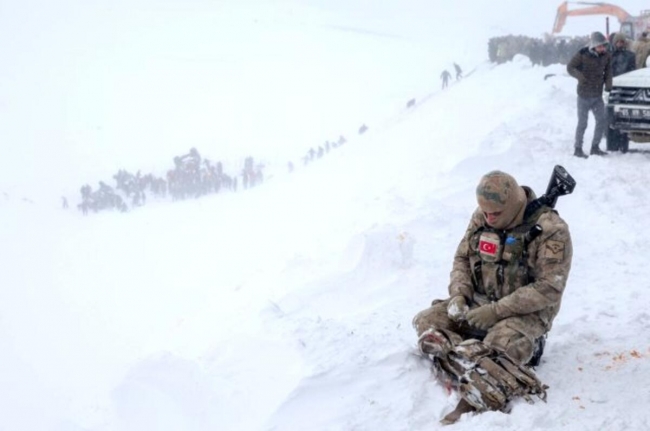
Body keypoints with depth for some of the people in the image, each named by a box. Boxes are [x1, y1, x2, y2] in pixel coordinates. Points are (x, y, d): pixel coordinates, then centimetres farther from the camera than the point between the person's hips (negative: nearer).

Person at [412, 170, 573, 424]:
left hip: (526, 311, -6)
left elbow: (549, 288, -21)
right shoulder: (482, 218, 1)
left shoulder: (551, 231, -18)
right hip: (477, 303, 7)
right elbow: (462, 257, 12)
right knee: (427, 322, -12)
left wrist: (497, 310, -26)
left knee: (499, 346, -37)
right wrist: (459, 294, -8)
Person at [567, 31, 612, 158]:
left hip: (597, 95, 5)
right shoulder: (582, 54, -14)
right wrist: (580, 75, -26)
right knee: (582, 123, -1)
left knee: (602, 121, 5)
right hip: (584, 95, -5)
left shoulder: (606, 56, 0)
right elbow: (570, 67, -8)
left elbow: (608, 71, 12)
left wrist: (608, 84, -6)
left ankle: (595, 147, 18)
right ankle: (577, 149, 12)